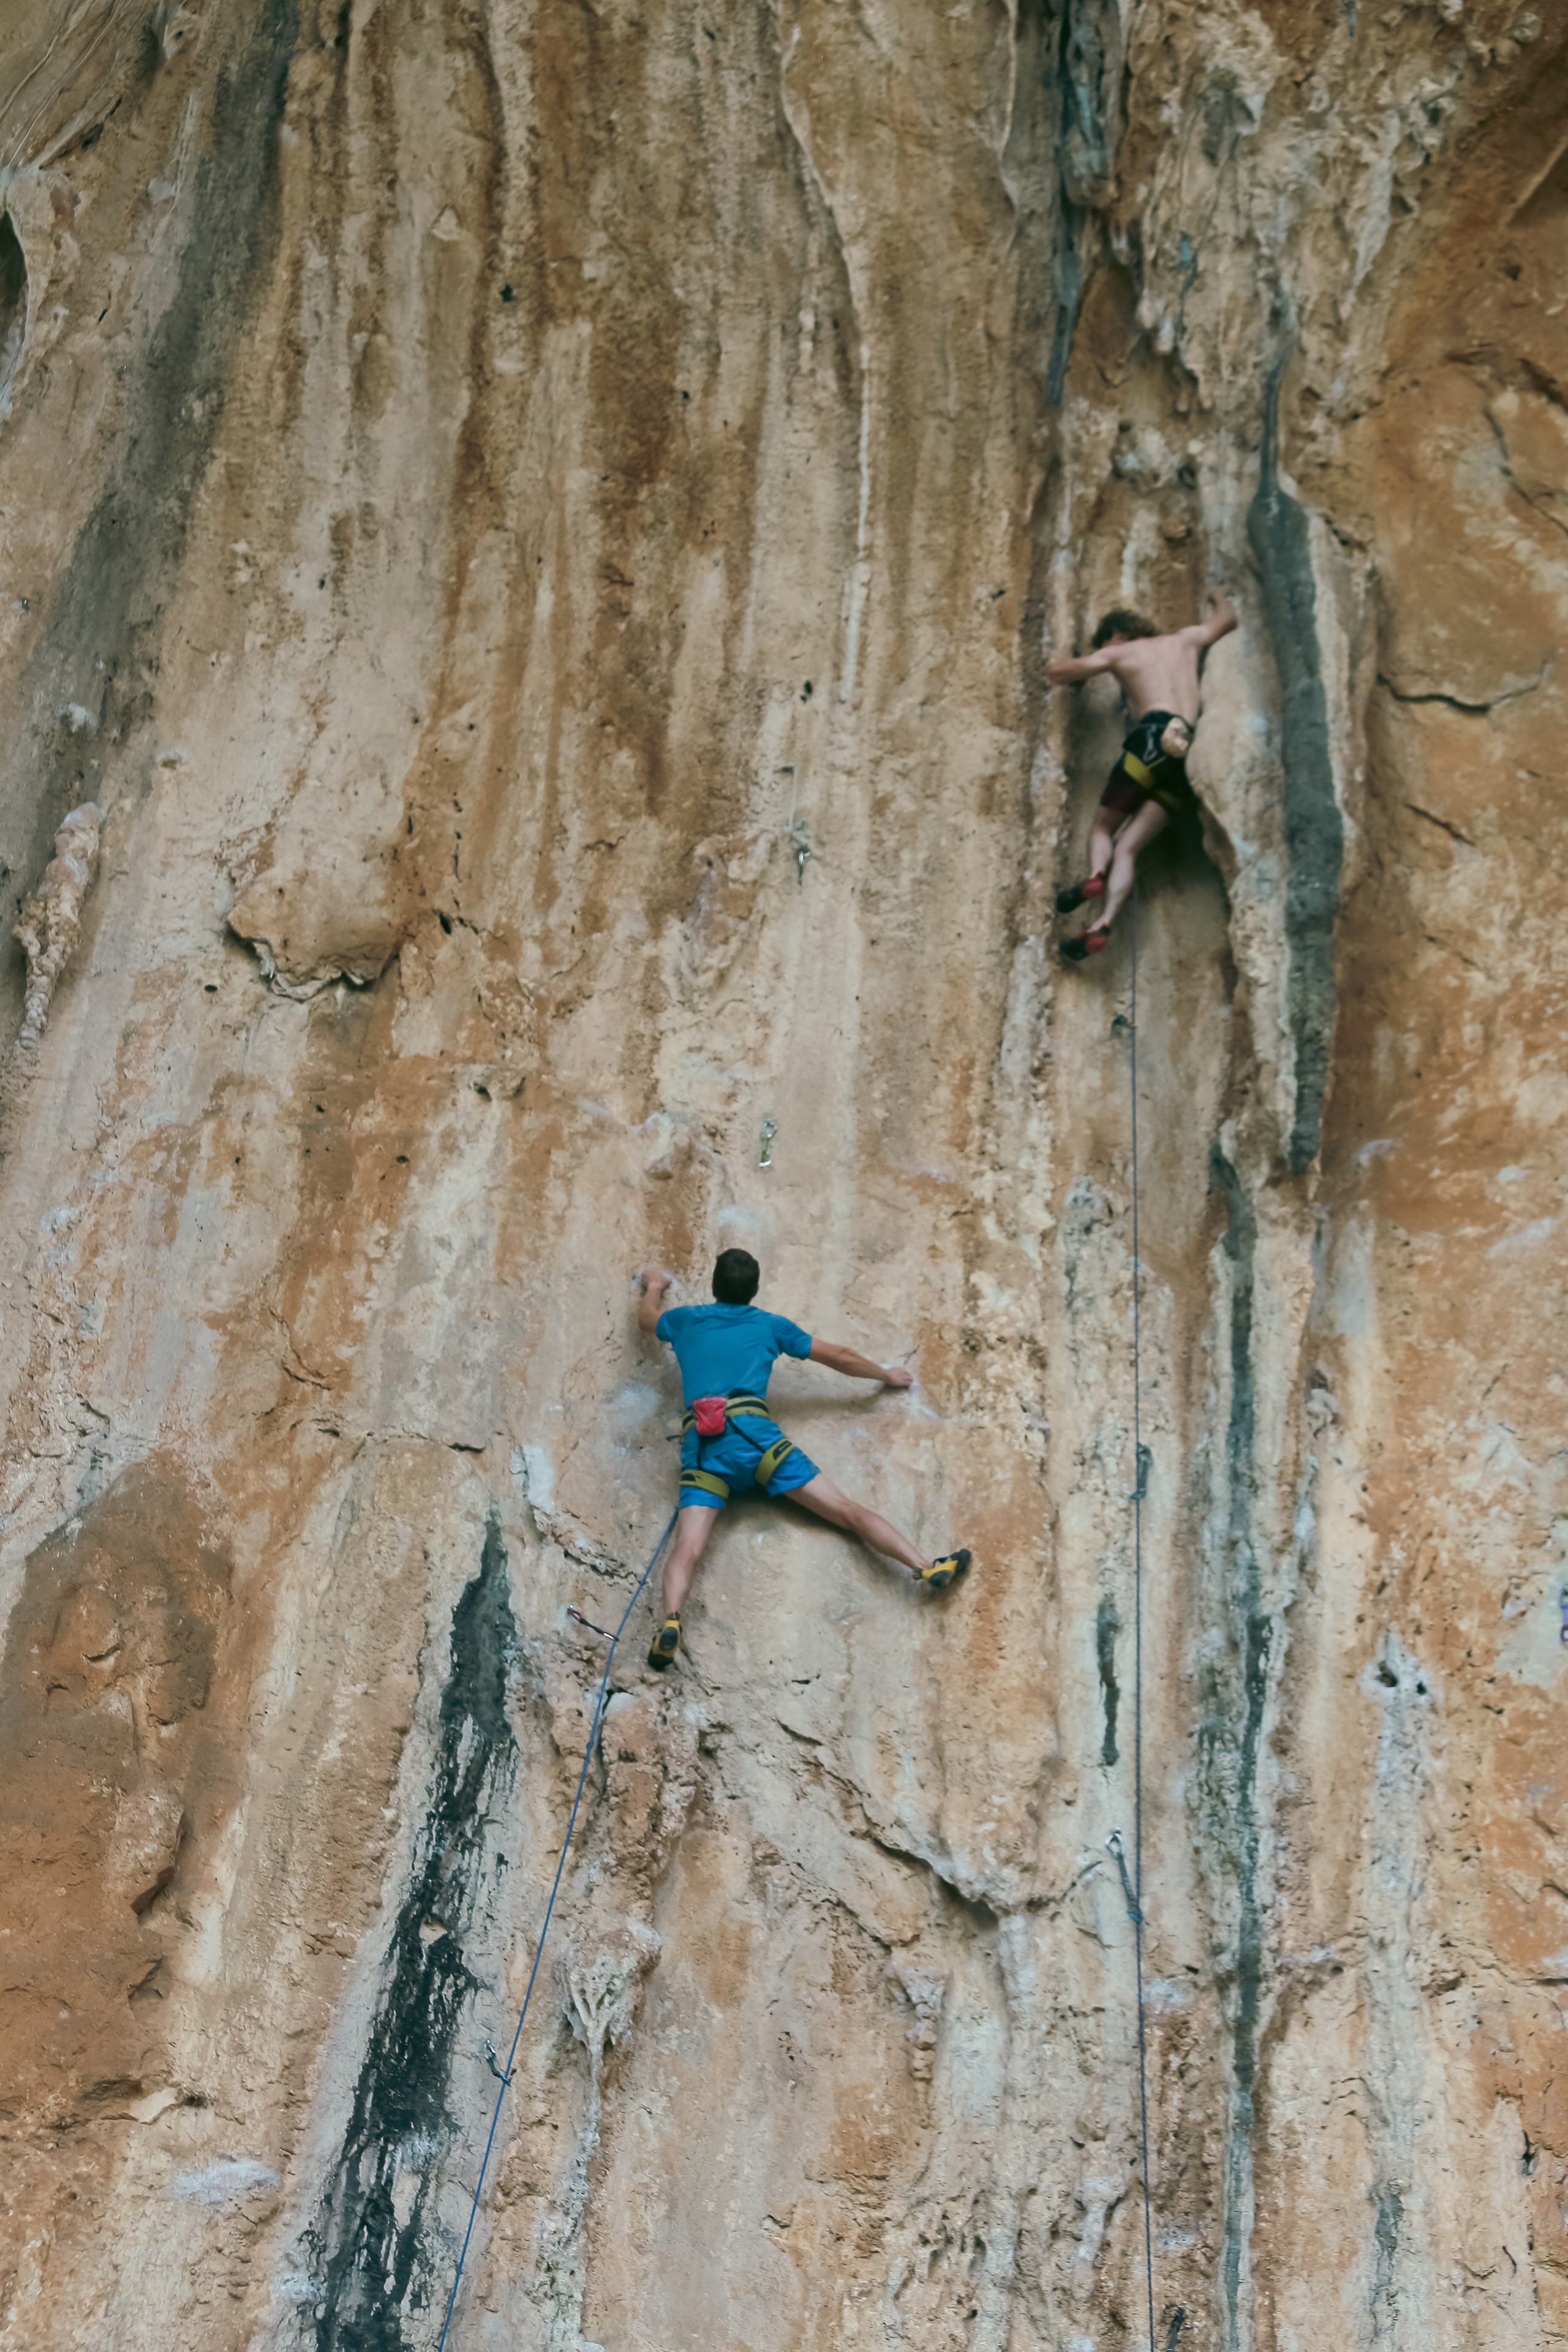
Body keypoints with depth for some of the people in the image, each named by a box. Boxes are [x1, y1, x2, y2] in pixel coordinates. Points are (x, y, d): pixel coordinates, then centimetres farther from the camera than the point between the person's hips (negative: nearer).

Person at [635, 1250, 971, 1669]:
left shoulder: (686, 1321, 24)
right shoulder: (770, 1326, 21)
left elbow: (646, 1319, 48)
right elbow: (840, 1357, 29)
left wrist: (655, 1285, 69)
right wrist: (886, 1374, 46)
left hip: (700, 1444, 1)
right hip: (753, 1432, -1)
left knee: (687, 1549, -17)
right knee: (848, 1511, -3)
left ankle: (671, 1619, -44)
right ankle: (926, 1567, -15)